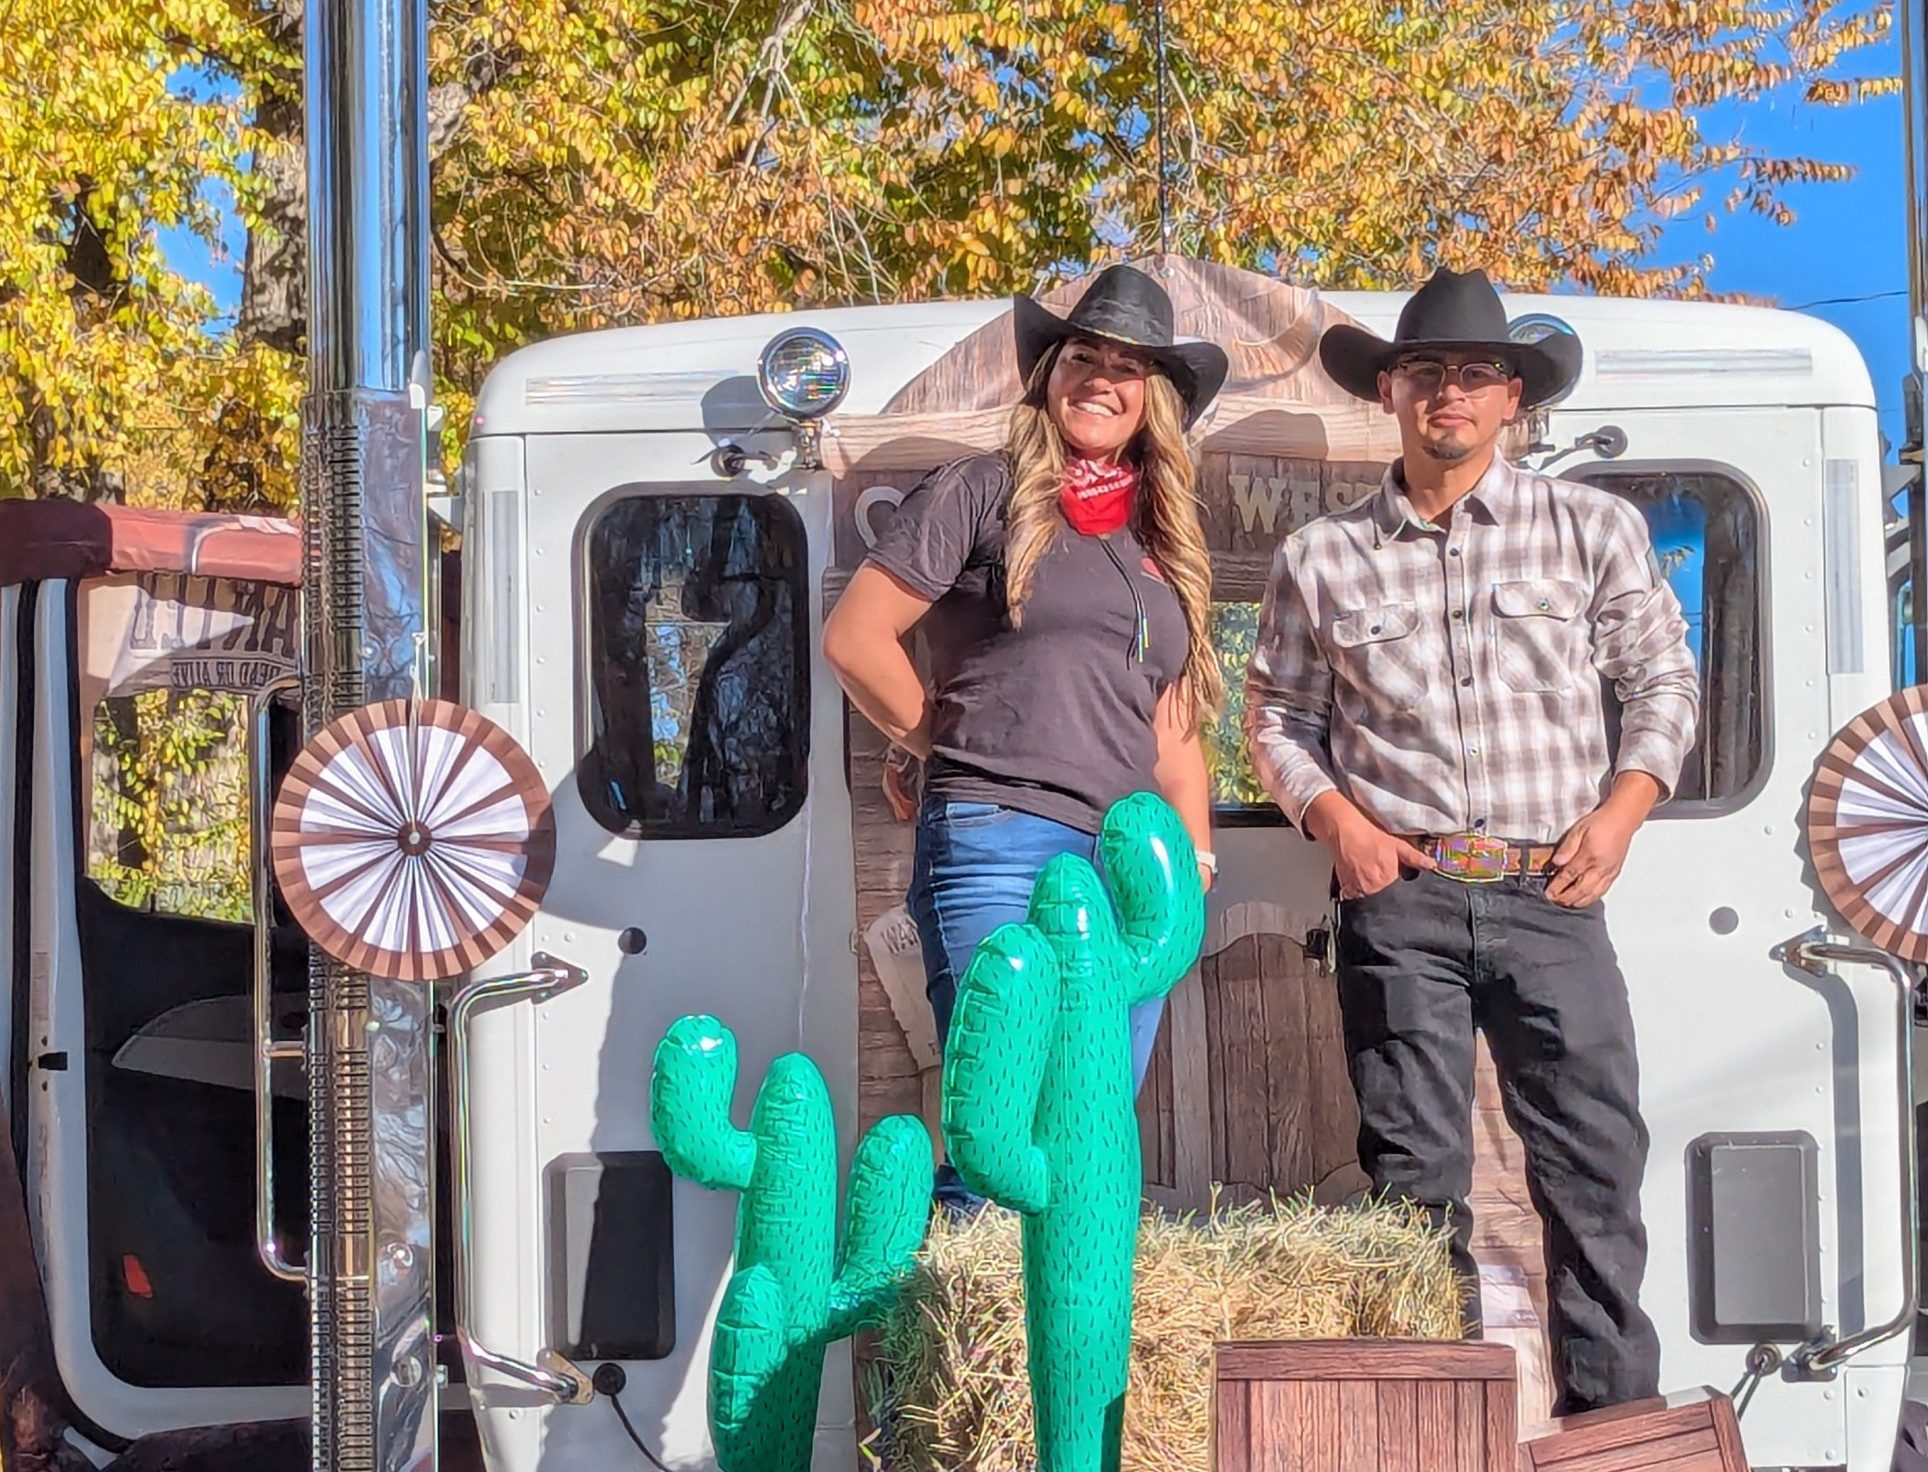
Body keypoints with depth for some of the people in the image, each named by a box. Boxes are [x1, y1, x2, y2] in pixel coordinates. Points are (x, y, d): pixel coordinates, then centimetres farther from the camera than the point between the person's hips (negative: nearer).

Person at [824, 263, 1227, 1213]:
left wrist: (1196, 856, 12)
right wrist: (958, 746, 3)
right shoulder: (984, 493, 4)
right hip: (1000, 844, -6)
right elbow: (853, 639, -2)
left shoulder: (1164, 546, 22)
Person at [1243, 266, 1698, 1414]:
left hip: (1552, 894, 0)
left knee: (1596, 1166, -1)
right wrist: (1338, 823, -2)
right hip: (1400, 900, 0)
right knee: (1416, 1174, 3)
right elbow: (1279, 712, 14)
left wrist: (1619, 815, 0)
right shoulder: (1325, 560, 8)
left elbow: (1664, 680, 12)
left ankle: (1615, 1420, 9)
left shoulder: (1596, 529, 8)